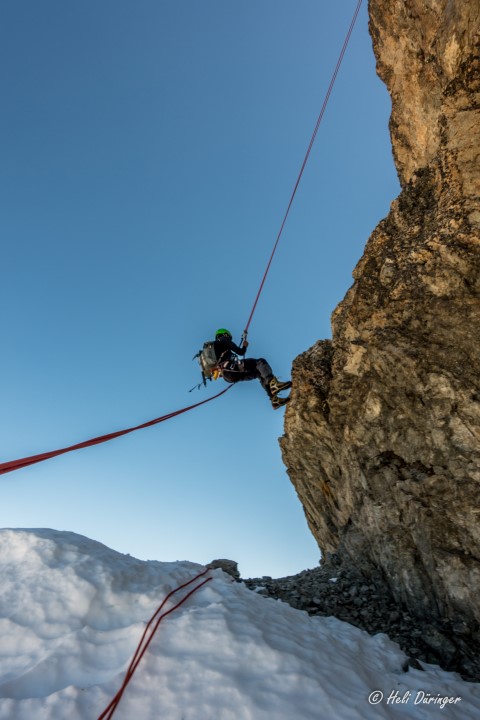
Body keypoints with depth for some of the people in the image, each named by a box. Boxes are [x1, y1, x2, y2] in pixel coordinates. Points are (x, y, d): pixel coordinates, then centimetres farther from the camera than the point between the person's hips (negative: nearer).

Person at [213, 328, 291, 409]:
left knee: (260, 373, 10)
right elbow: (240, 352, 0)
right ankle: (274, 384, -34)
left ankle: (275, 399, -3)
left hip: (227, 376, 9)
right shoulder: (223, 340, 7)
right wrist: (244, 346, 18)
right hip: (230, 368, -9)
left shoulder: (214, 346, 32)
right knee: (260, 362, -11)